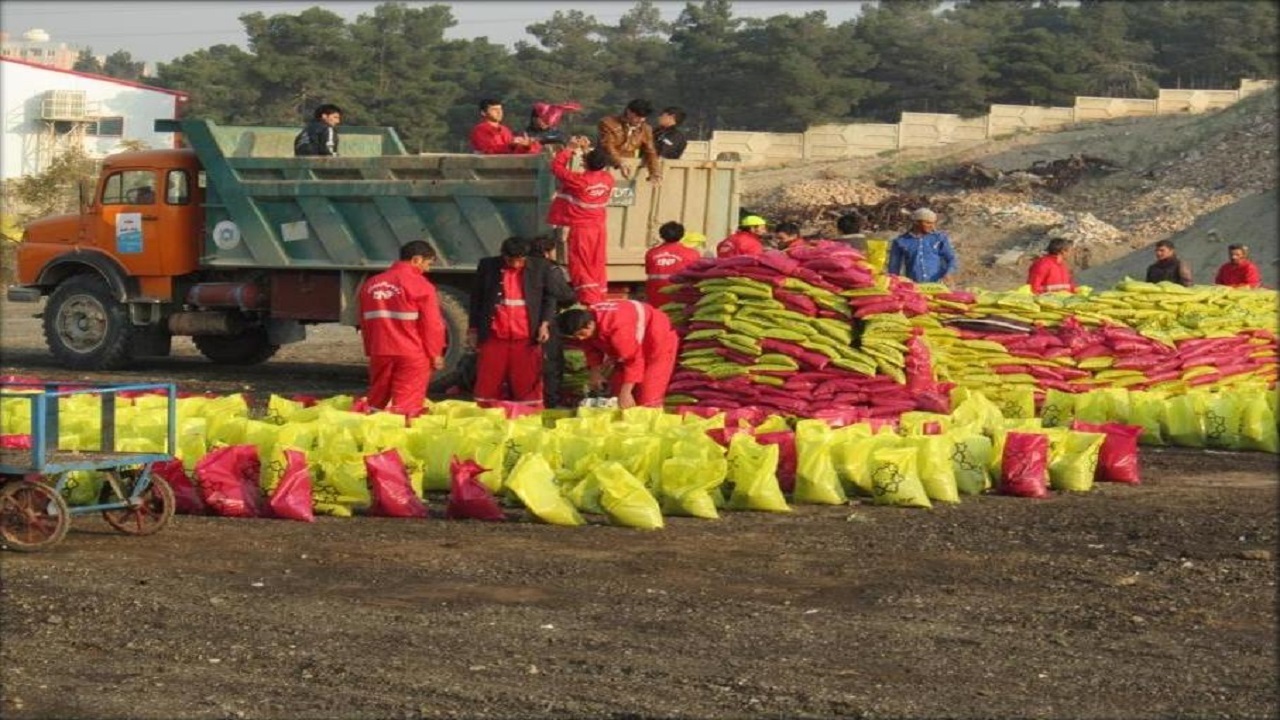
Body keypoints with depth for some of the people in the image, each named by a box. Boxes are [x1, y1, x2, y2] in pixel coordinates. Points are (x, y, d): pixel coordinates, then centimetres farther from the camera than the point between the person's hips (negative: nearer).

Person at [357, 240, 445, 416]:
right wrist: (436, 354, 1)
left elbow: (365, 322, 15)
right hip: (412, 355, -6)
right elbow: (432, 324, -9)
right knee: (406, 406, -5)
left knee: (377, 401, 15)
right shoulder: (420, 285, -9)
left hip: (379, 353, 6)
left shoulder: (371, 284, 11)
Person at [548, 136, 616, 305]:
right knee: (598, 263, 13)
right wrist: (587, 150, 17)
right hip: (600, 227, 5)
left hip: (580, 228, -5)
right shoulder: (608, 178, -6)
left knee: (581, 264, 0)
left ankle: (588, 297, -6)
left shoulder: (579, 180, -20)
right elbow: (599, 167, 19)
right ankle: (599, 295, 16)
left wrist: (569, 148, -2)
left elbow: (556, 166, -10)